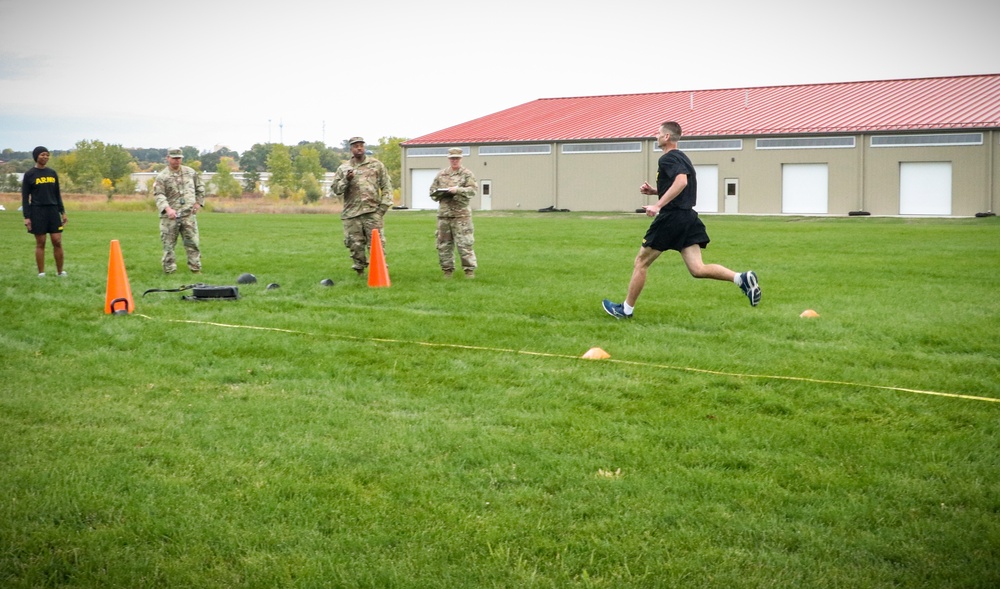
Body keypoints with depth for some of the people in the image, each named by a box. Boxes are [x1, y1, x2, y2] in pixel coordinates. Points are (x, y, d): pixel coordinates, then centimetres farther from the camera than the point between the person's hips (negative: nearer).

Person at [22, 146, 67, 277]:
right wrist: (26, 217, -8)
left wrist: (62, 212, 12)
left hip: (53, 210, 3)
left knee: (57, 242, -1)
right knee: (40, 243, 0)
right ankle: (41, 273, 8)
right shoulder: (29, 175, 0)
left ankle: (60, 271, 8)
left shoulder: (52, 173, 12)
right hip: (37, 211, -3)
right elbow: (25, 197, -1)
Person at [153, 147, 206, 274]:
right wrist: (168, 209, -28)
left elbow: (200, 188, 22)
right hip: (170, 216, -2)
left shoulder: (191, 172, 11)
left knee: (193, 242, 1)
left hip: (189, 214, 2)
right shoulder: (162, 177, -1)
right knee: (168, 244, 2)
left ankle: (196, 268, 7)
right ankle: (170, 270, 8)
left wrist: (198, 202, 9)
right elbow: (159, 195, -12)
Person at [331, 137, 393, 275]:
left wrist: (384, 205, -3)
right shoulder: (343, 169, 12)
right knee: (355, 245, 3)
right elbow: (336, 189, 7)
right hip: (352, 213, 2)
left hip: (373, 212, -2)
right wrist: (346, 180, -10)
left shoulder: (377, 165, 8)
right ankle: (360, 272, 14)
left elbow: (387, 187, 6)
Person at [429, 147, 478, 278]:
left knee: (464, 243, -7)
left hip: (461, 214, -4)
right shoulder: (441, 174, 15)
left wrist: (457, 190, -21)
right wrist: (440, 193, -5)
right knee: (444, 244, 6)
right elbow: (432, 190, 17)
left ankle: (469, 269, -1)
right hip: (443, 213, 4)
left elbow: (472, 190, -8)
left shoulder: (467, 174, 4)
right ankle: (447, 269, 16)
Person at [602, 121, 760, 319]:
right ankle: (742, 278, -18)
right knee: (697, 269, 0)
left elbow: (681, 181, -29)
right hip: (688, 217, 9)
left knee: (641, 262, 6)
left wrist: (658, 205, -30)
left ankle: (626, 309, 15)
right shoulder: (681, 157, 20)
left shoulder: (668, 158, -10)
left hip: (671, 217, -9)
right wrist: (654, 191, 20)